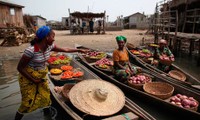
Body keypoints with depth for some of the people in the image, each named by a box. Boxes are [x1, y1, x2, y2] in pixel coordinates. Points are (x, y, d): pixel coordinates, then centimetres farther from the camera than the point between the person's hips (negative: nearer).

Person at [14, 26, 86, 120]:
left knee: (46, 97, 16)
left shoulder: (49, 46, -10)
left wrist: (79, 50, 6)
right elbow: (20, 67, -20)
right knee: (28, 102, 2)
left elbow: (65, 50, 3)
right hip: (28, 78, -6)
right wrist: (33, 80, -17)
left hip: (42, 76, 6)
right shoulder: (31, 50, -30)